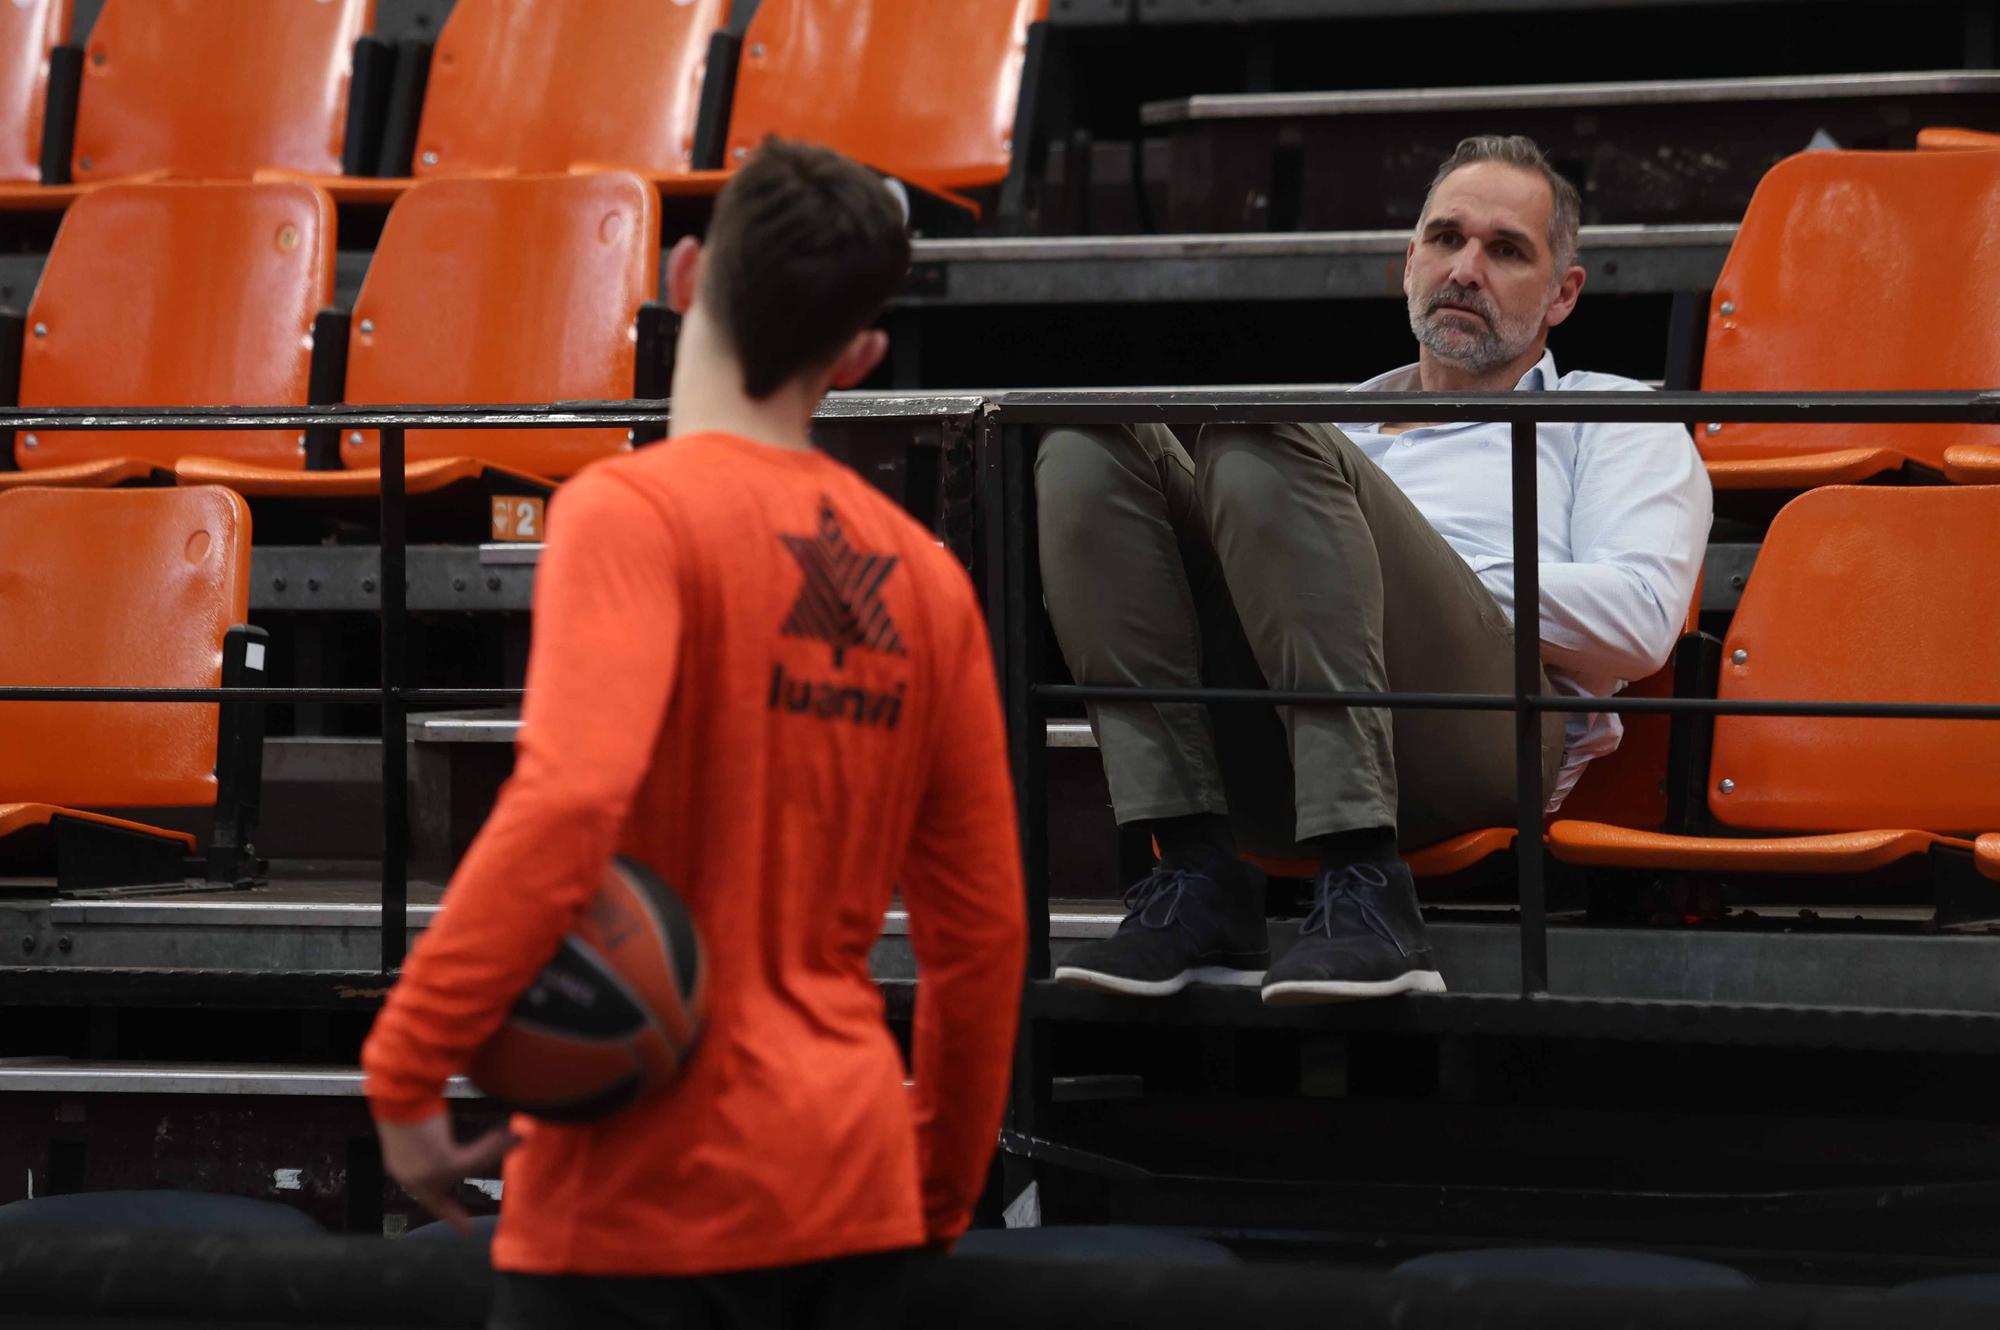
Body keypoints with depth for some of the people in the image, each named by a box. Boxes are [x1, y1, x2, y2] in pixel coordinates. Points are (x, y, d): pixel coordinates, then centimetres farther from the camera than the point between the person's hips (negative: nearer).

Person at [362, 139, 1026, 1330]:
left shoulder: (635, 514, -9)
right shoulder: (924, 574, 8)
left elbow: (568, 806, -25)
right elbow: (983, 928, 12)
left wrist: (406, 1070, -19)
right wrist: (944, 1188, 24)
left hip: (649, 1198, -6)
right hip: (855, 1189, 6)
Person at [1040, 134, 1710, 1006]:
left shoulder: (1611, 421, 26)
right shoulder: (1342, 419, 40)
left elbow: (1639, 621, 5)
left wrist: (1417, 583, -1)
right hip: (1266, 758, 5)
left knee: (1265, 445, -27)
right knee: (1093, 446, -14)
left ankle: (1363, 892, -40)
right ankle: (1197, 887, -25)